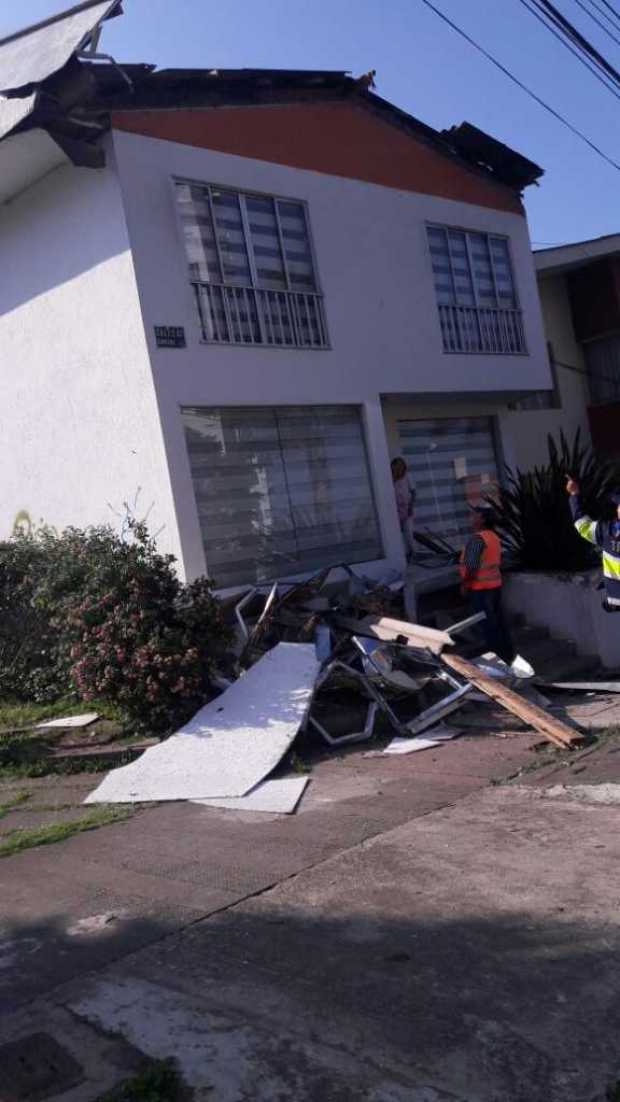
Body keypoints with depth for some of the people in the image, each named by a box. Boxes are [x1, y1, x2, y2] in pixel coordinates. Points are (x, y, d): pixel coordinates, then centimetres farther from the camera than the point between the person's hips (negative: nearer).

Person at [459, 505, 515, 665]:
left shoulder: (477, 538, -19)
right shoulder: (494, 536, 10)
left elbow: (471, 566, -24)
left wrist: (465, 583, -12)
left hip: (480, 588, -9)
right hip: (495, 584, 9)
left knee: (487, 624, -2)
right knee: (498, 620, 15)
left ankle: (497, 658, 1)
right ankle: (508, 654, 21)